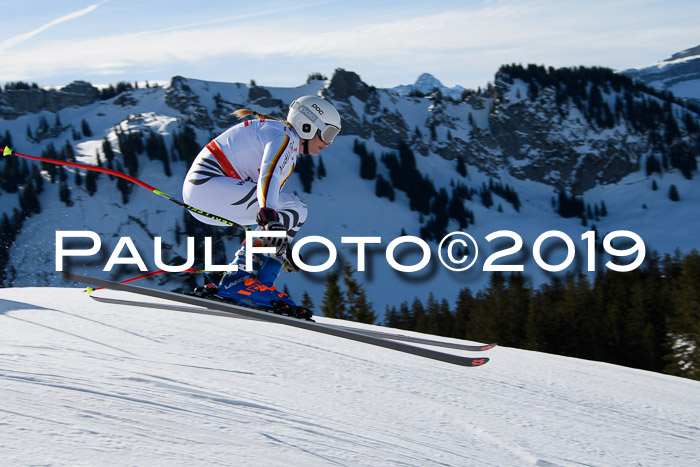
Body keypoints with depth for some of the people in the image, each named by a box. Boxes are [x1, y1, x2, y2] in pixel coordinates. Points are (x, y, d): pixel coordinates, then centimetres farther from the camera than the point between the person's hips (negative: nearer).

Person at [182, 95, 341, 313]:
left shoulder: (288, 153, 23)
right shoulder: (283, 136, -7)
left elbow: (270, 199, 29)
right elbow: (268, 177, -27)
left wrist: (283, 248, 32)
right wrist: (270, 217, -42)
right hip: (209, 182, -10)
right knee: (295, 209, -13)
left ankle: (237, 278, 8)